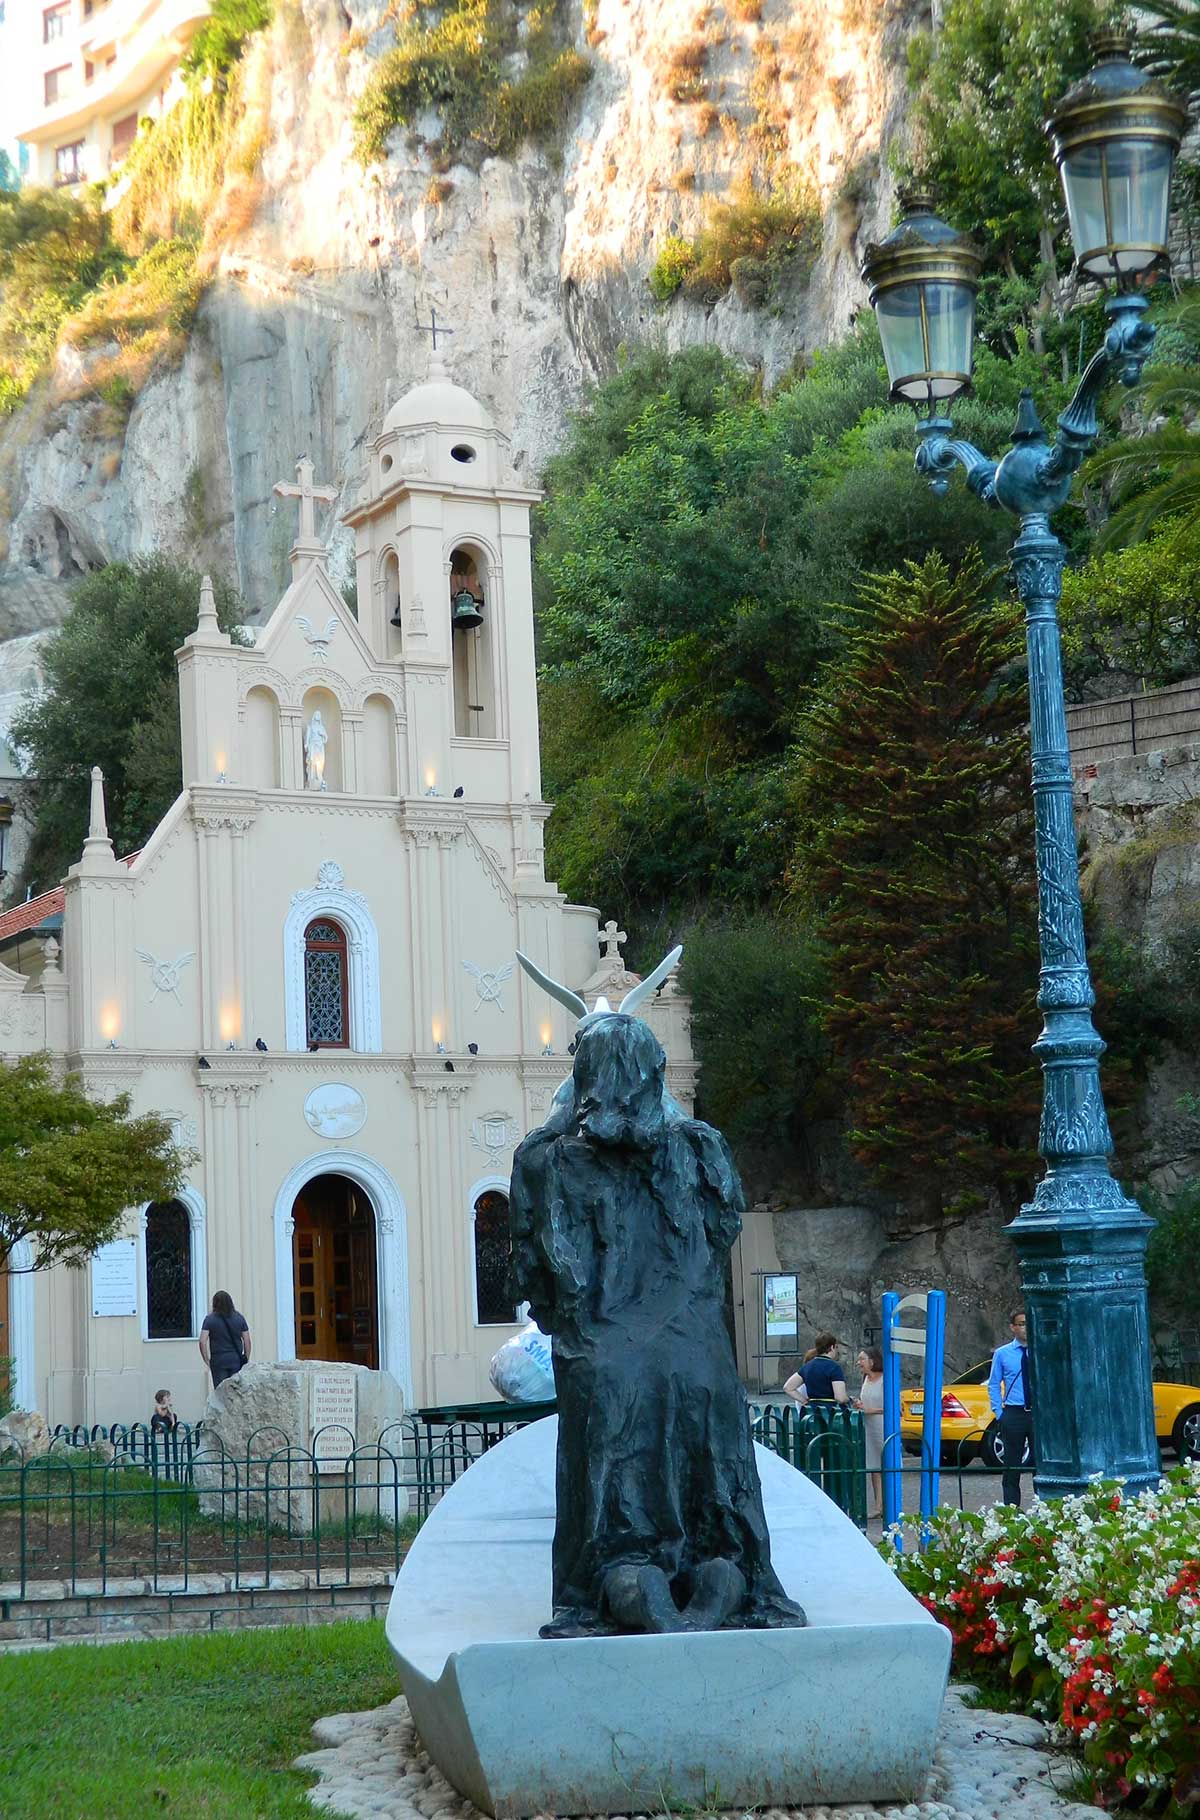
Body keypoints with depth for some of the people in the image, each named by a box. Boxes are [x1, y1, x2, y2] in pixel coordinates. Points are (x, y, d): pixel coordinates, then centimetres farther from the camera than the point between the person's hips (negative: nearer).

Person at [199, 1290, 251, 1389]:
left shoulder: (210, 1319, -2)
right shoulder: (240, 1318, 5)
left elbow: (202, 1342, -8)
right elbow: (247, 1341, 5)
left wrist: (207, 1361, 0)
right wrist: (246, 1360, 13)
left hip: (218, 1361, -2)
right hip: (236, 1361, 2)